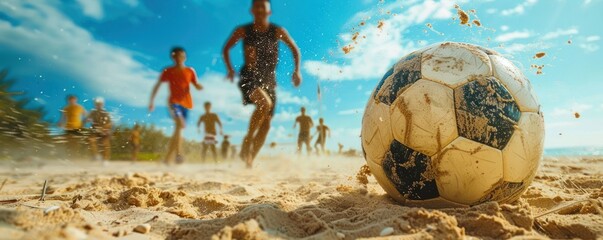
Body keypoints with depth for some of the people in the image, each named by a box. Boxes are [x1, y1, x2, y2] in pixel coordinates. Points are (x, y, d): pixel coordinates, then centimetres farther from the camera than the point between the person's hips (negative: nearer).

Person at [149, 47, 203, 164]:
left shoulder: (190, 71, 10)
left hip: (186, 103, 3)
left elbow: (197, 86, 7)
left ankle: (167, 159, 15)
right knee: (180, 124, -28)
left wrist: (199, 86, -17)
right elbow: (157, 86, 7)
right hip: (174, 102, -3)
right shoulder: (168, 71, 4)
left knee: (178, 129, 5)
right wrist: (152, 101, 4)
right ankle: (178, 154, -30)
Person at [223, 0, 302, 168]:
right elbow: (226, 49, 12)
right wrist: (230, 69, -2)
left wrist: (297, 71, 1)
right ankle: (247, 142, -18)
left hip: (269, 79, 3)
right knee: (265, 103, -33)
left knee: (266, 124, 3)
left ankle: (251, 159, 17)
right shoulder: (243, 31, 1)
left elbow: (295, 49, 13)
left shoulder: (278, 31, 3)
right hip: (249, 77, -3)